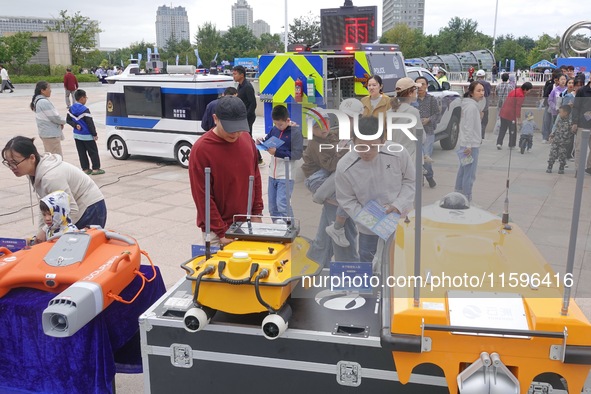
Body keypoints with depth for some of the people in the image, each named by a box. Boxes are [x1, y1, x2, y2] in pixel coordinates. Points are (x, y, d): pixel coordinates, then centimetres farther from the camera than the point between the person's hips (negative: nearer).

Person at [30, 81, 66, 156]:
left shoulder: (37, 101, 10)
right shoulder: (44, 102, -20)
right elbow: (55, 117, -19)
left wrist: (60, 122, 2)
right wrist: (63, 122, 1)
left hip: (45, 133, 10)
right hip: (51, 134, -10)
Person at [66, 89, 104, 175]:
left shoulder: (71, 108, 4)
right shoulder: (84, 110, -19)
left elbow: (68, 120, 9)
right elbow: (90, 123, -19)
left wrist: (75, 125, -3)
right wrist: (94, 134, -12)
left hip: (77, 135, 7)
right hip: (86, 136, -7)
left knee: (81, 153, 11)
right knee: (93, 152, 4)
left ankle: (85, 169, 15)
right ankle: (96, 169, 6)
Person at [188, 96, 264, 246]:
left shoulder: (246, 139, 0)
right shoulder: (201, 149, -17)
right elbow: (202, 196, -15)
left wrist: (257, 213, 6)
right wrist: (222, 231, -14)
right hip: (218, 230, -5)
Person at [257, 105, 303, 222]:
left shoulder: (296, 132, -10)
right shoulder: (274, 129, 6)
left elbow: (297, 154, -15)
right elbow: (267, 140, 21)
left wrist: (277, 152, -20)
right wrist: (261, 142, -3)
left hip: (286, 176, -6)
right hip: (272, 174, 6)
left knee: (282, 204, -12)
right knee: (272, 206, 12)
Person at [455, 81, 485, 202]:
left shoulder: (470, 104, 14)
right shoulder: (472, 106, -17)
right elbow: (468, 127, -21)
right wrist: (469, 146, -22)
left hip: (466, 143, 11)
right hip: (470, 145, -11)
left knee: (463, 170, 16)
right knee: (470, 174, -8)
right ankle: (466, 200, -4)